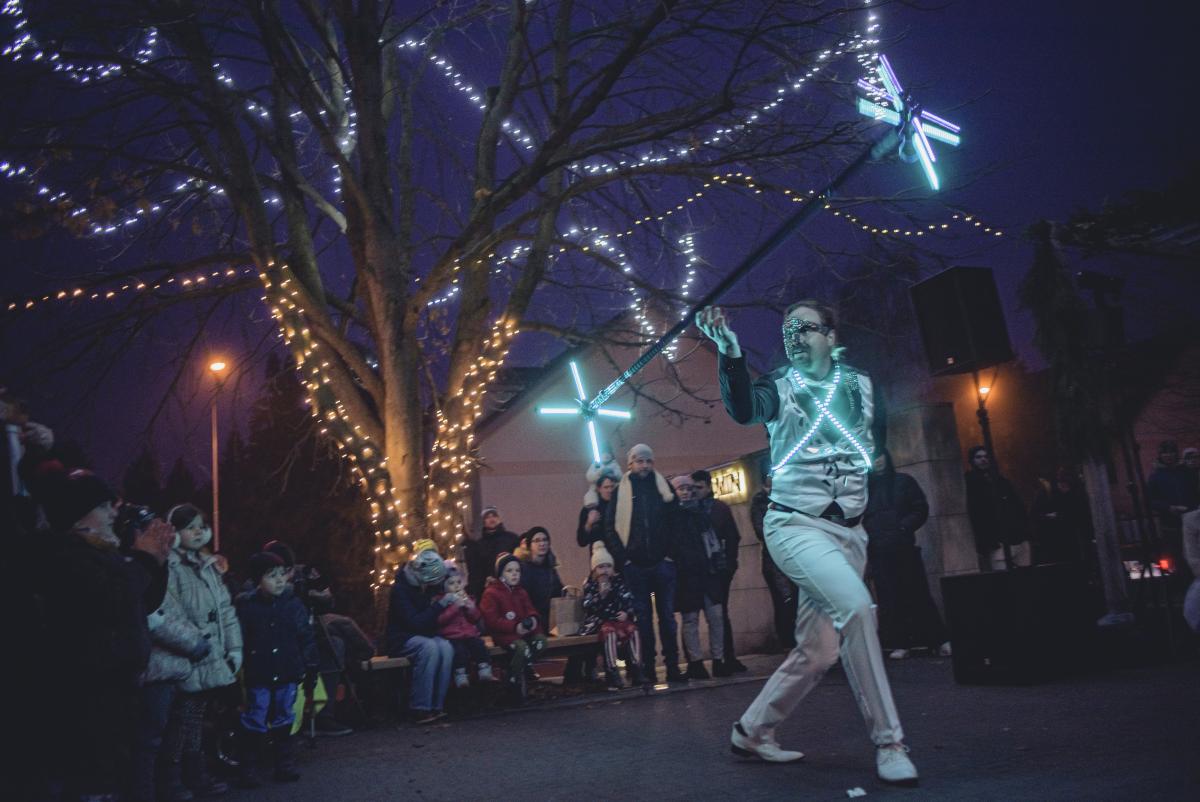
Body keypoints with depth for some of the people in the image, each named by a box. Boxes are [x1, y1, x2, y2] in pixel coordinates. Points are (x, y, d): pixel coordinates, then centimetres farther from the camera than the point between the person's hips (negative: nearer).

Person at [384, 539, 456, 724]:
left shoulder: (430, 586, 3)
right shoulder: (400, 589, -17)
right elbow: (414, 622, -24)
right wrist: (440, 604, -22)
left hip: (424, 635, 6)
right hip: (402, 639, -6)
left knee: (446, 647, -26)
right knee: (429, 647, -35)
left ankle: (436, 706, -22)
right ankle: (420, 709, -30)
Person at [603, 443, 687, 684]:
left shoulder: (664, 488, 8)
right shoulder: (620, 492, 4)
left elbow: (676, 521, 7)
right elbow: (610, 529, 1)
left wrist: (671, 552, -2)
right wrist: (623, 558, -6)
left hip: (662, 564, 1)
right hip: (635, 566, -1)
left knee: (667, 616, 4)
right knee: (642, 619, 4)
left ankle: (672, 666, 10)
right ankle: (647, 668, 11)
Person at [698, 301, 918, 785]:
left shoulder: (860, 385, 8)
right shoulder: (779, 387, -2)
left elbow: (879, 446, 18)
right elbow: (743, 410, -25)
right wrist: (730, 352, -39)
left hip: (849, 531, 5)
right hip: (797, 525, -4)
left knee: (820, 649, 3)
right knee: (856, 606, -27)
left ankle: (752, 731, 21)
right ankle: (888, 742, -15)